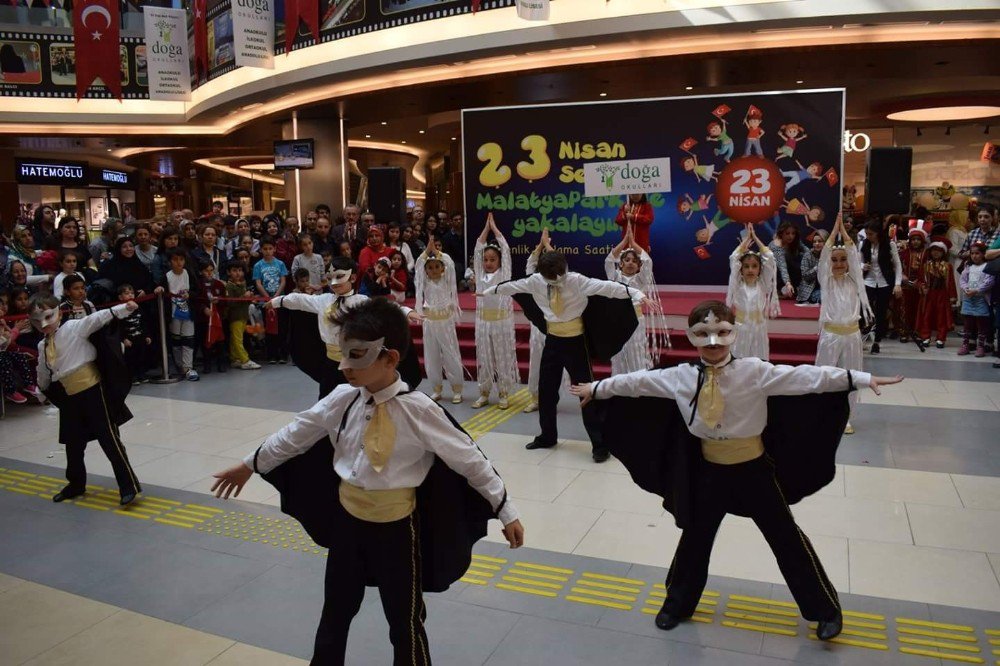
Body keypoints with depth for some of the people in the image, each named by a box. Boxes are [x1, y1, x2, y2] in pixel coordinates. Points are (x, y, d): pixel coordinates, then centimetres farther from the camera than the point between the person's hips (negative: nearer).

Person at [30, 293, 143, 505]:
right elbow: (44, 373, 26)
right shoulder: (43, 345, 11)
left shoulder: (73, 328, -8)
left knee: (109, 440, -7)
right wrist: (42, 390, 38)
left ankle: (129, 486, -4)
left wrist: (123, 308, -36)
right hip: (70, 398, 7)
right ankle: (76, 484, 37)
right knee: (73, 444, 18)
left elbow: (97, 319, -23)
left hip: (93, 391, -7)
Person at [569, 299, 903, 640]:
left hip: (753, 470, -2)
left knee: (785, 537, 10)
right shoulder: (681, 376, -9)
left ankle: (825, 608, 29)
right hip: (709, 471, 2)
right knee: (695, 536, 16)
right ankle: (678, 602, 37)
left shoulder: (754, 371, -16)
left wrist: (859, 378, -24)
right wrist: (597, 387, 11)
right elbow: (639, 381, 2)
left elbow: (805, 377, -19)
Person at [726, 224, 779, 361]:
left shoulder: (762, 284, 3)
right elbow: (734, 258, -7)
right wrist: (747, 238, 0)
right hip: (739, 329, -1)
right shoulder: (738, 284, 1)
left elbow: (769, 258, -2)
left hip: (758, 329, 1)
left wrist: (755, 237, 3)